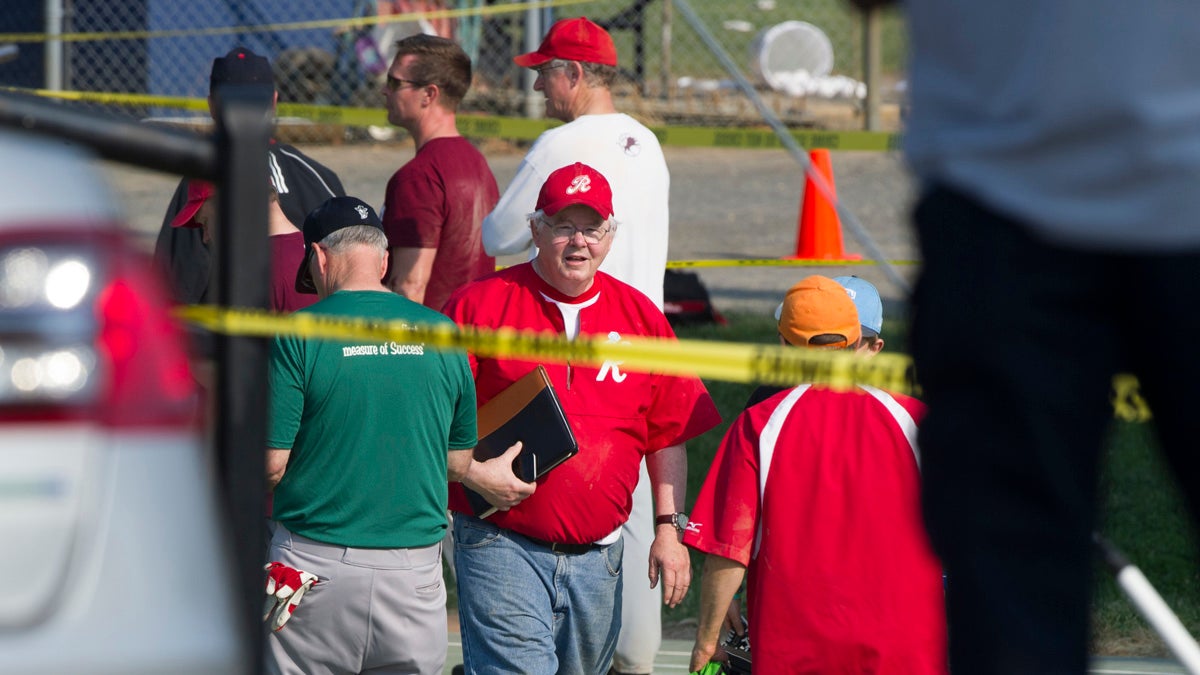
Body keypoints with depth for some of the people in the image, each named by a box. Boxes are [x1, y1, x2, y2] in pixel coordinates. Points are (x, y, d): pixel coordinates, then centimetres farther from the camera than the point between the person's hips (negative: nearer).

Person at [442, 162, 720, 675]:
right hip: (503, 545, -4)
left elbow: (669, 435, 14)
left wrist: (670, 528, 8)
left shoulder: (641, 318, 10)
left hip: (598, 554, 4)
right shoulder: (479, 306, -2)